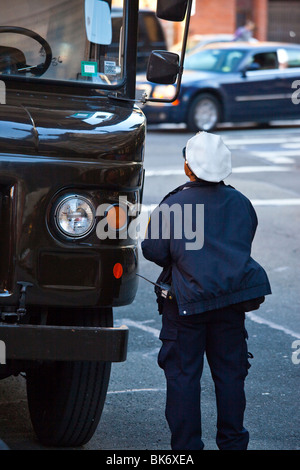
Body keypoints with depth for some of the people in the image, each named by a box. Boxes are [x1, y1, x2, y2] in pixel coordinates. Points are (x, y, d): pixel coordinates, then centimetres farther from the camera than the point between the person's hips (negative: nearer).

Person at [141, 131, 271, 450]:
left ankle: (186, 445, 4)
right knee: (229, 372, 12)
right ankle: (232, 442, 17)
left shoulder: (172, 206, -8)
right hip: (234, 300, 4)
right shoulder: (240, 203, 5)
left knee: (183, 373, 4)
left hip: (187, 302, -4)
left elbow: (153, 250, -6)